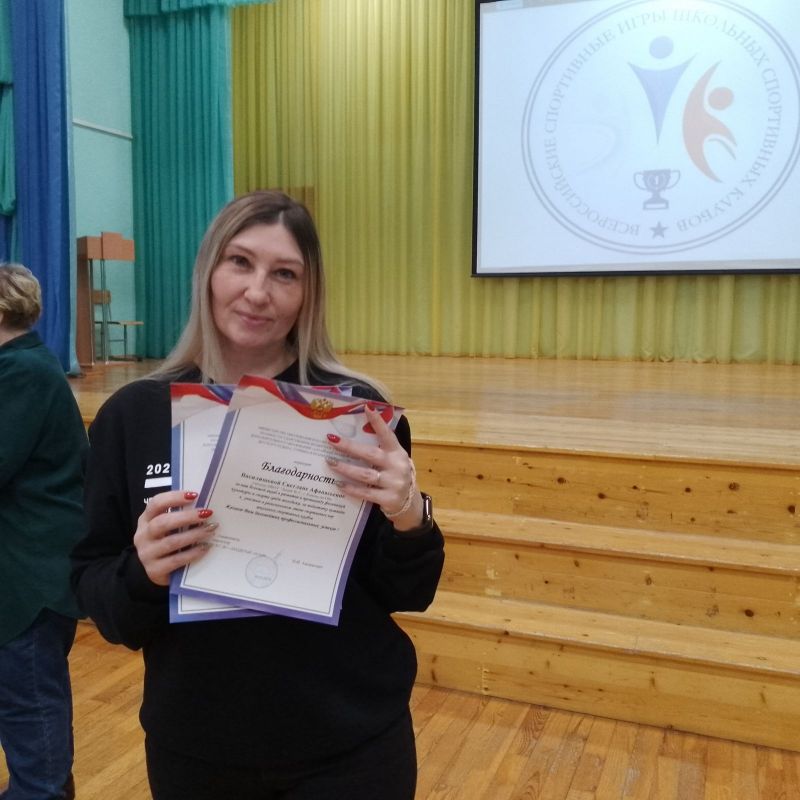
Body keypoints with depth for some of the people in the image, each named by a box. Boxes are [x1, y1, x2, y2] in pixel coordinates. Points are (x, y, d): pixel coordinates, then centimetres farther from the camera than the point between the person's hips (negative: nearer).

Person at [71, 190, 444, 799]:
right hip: (192, 748, 2)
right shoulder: (133, 415, -6)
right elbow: (92, 590, -1)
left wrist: (409, 519, -25)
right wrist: (141, 572, -22)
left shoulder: (354, 407, -11)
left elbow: (405, 595, -5)